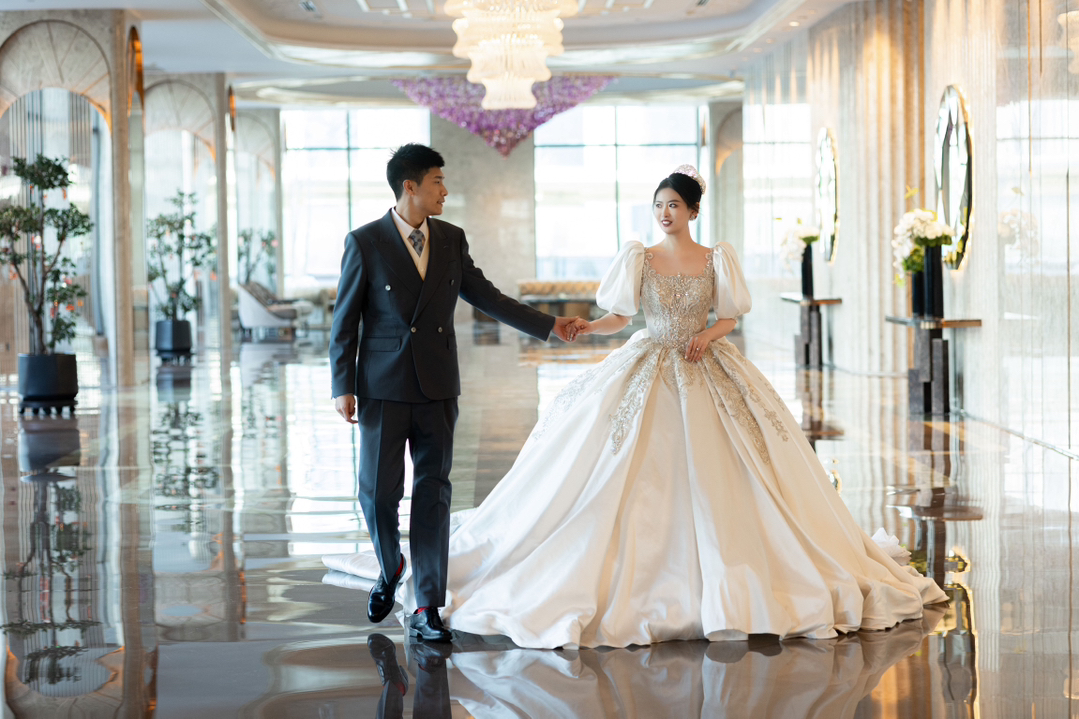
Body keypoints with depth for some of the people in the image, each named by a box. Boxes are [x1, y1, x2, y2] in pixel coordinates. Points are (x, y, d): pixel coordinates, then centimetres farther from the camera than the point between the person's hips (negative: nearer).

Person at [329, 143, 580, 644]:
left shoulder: (451, 240, 8)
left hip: (437, 388, 3)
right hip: (383, 387, -3)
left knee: (433, 495, 2)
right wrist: (343, 386, -7)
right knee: (378, 491, -2)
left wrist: (548, 326, 16)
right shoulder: (365, 243, -4)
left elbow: (484, 295, 17)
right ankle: (390, 569, 29)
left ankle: (427, 609, 7)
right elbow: (345, 319, -1)